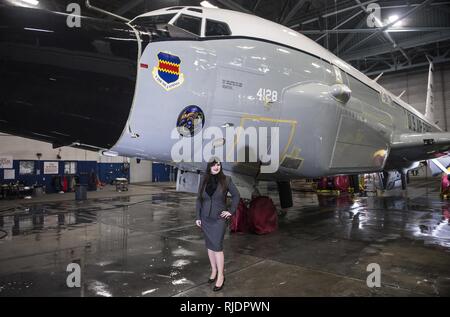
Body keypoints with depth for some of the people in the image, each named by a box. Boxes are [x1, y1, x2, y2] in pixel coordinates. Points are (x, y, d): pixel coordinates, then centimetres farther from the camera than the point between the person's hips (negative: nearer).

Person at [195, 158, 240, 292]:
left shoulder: (226, 179, -7)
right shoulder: (204, 180, 1)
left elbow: (236, 195, 1)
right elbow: (199, 199, 6)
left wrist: (231, 211, -4)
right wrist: (198, 217, 3)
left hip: (219, 219, -3)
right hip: (205, 219, 4)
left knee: (217, 246, -5)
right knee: (210, 246, 12)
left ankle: (220, 276, 7)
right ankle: (214, 271, 27)